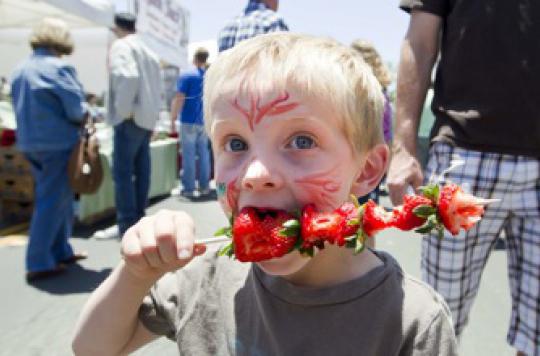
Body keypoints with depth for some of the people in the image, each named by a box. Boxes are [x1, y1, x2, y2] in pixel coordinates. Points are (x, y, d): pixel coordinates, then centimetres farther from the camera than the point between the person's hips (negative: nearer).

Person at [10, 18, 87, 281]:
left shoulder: (20, 69, 10)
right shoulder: (59, 68, -14)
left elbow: (20, 107, 14)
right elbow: (75, 108, -15)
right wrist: (83, 120, 4)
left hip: (29, 142, 8)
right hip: (57, 143, -8)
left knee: (59, 198, 18)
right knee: (52, 201, -2)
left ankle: (60, 251, 25)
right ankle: (39, 263, 2)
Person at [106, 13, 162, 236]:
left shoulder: (121, 46, -5)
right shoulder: (148, 52, 19)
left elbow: (127, 77, -24)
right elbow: (157, 88, 19)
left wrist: (123, 109, -17)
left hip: (131, 119, -8)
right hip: (147, 118, 8)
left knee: (122, 172, -5)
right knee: (141, 170, 9)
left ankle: (127, 224, -3)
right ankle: (138, 218, 15)